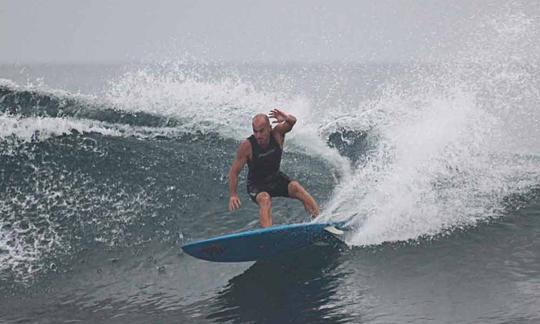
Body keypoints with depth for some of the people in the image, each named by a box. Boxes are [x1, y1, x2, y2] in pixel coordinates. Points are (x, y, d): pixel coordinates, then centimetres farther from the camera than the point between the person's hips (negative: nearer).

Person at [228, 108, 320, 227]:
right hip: (256, 185, -3)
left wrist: (287, 118, -61)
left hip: (276, 178, 3)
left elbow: (292, 121, -37)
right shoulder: (247, 145, -24)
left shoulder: (277, 134, -18)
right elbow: (234, 172, -18)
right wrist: (233, 195, -26)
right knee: (265, 199, -33)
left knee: (296, 187, -23)